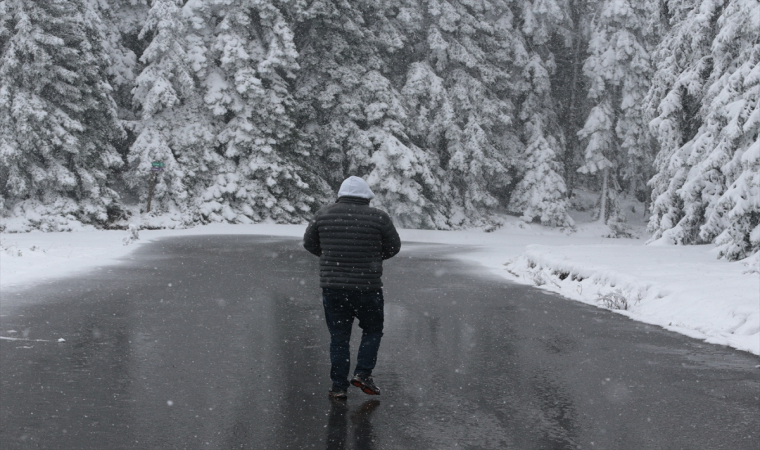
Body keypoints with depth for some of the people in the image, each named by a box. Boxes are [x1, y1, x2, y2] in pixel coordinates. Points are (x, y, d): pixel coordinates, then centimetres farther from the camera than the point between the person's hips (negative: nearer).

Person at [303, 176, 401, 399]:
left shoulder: (323, 215, 1)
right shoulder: (378, 218, -6)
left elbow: (309, 243, 12)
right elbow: (393, 247, 5)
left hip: (331, 286, 2)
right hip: (367, 287, -2)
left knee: (338, 337, 11)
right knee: (372, 330, 19)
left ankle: (338, 386, 10)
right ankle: (362, 373, 8)